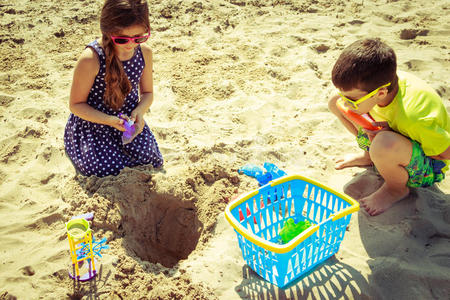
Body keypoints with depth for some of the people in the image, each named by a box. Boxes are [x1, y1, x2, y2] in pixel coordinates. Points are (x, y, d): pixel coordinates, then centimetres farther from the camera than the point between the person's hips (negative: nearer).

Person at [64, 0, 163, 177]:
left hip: (128, 121, 4)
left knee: (149, 159, -14)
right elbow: (76, 105, -14)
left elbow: (147, 93, 6)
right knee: (108, 171, -19)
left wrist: (139, 111, -17)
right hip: (91, 122, -4)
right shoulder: (91, 59, -25)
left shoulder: (145, 53, -10)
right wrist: (109, 121, -29)